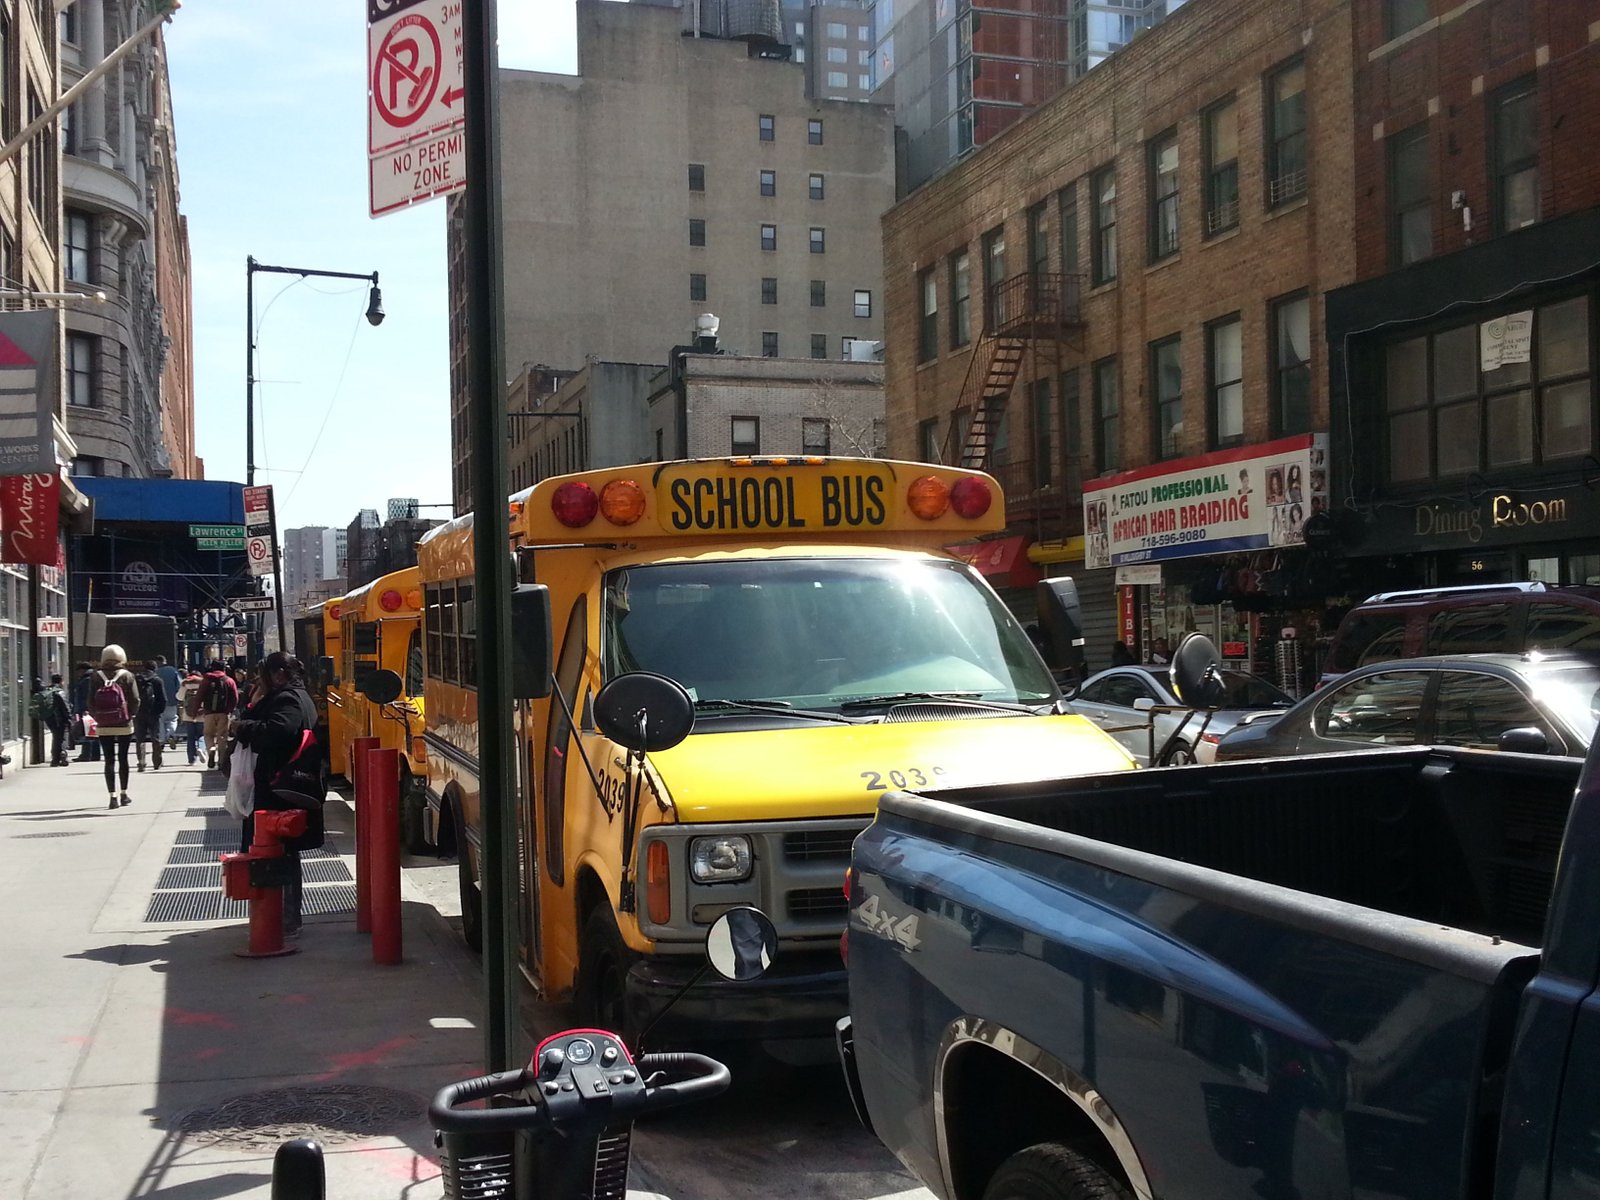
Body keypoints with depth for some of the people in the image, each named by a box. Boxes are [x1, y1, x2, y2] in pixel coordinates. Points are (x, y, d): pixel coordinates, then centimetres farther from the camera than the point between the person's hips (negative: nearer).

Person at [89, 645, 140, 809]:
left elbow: (91, 701, -3)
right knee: (123, 758, 11)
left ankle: (112, 796, -3)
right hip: (124, 725, 0)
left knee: (109, 760, 2)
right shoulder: (127, 675, -5)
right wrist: (131, 715, 7)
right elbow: (135, 700, -8)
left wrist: (97, 717, 9)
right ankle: (124, 794, 17)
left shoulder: (95, 677, -2)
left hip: (103, 727, 1)